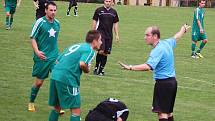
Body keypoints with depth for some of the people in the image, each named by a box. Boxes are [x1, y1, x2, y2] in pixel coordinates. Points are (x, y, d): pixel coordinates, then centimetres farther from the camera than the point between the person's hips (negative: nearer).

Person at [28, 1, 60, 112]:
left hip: (54, 57, 4)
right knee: (39, 82, 5)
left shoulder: (57, 23, 7)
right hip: (42, 57, -4)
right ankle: (31, 102, 27)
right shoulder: (40, 22, -10)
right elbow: (33, 38, -8)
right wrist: (37, 51, -22)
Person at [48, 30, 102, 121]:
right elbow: (82, 64, -21)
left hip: (54, 75, 8)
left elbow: (58, 60, 24)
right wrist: (87, 70, 0)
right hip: (67, 79, -8)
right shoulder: (90, 50, -1)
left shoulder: (75, 46, 24)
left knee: (57, 107, 21)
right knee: (76, 111, -1)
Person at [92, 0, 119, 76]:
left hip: (109, 35, 3)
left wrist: (117, 35, 9)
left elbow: (115, 24, 14)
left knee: (105, 53, 4)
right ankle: (96, 67, 0)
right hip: (100, 33, -3)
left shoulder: (114, 12, 9)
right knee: (101, 51, -17)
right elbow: (94, 21, 4)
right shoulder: (99, 10, 0)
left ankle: (101, 70, 13)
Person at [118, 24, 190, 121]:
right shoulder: (167, 43, 6)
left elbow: (148, 66, -36)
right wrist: (183, 29, 52)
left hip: (163, 83, -10)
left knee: (162, 113, -11)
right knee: (169, 112, 17)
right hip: (172, 81, 10)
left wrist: (130, 67, -44)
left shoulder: (157, 50, -21)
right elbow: (176, 37, 30)